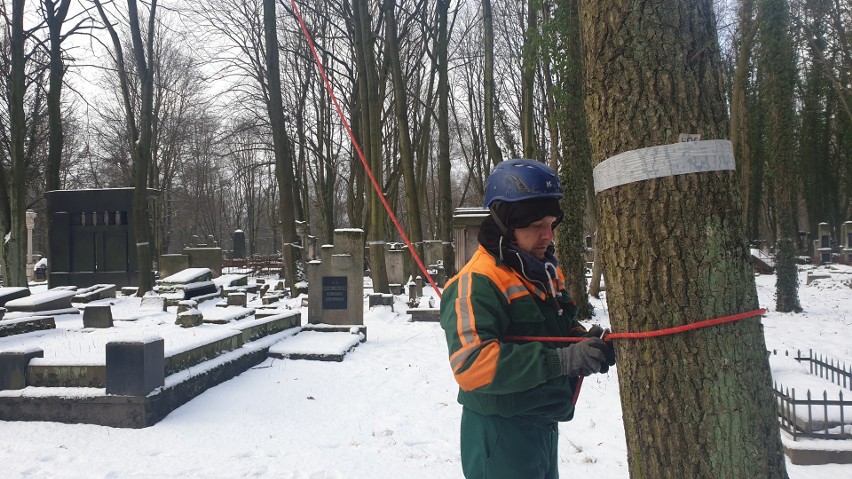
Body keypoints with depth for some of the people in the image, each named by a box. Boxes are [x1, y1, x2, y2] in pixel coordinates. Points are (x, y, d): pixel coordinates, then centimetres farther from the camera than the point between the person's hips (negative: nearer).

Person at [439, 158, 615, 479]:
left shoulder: (546, 272, 7)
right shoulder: (477, 283, -22)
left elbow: (564, 326, 17)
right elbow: (471, 364, -32)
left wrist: (586, 342, -8)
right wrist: (561, 360, -35)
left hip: (544, 426, 9)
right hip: (501, 436, -9)